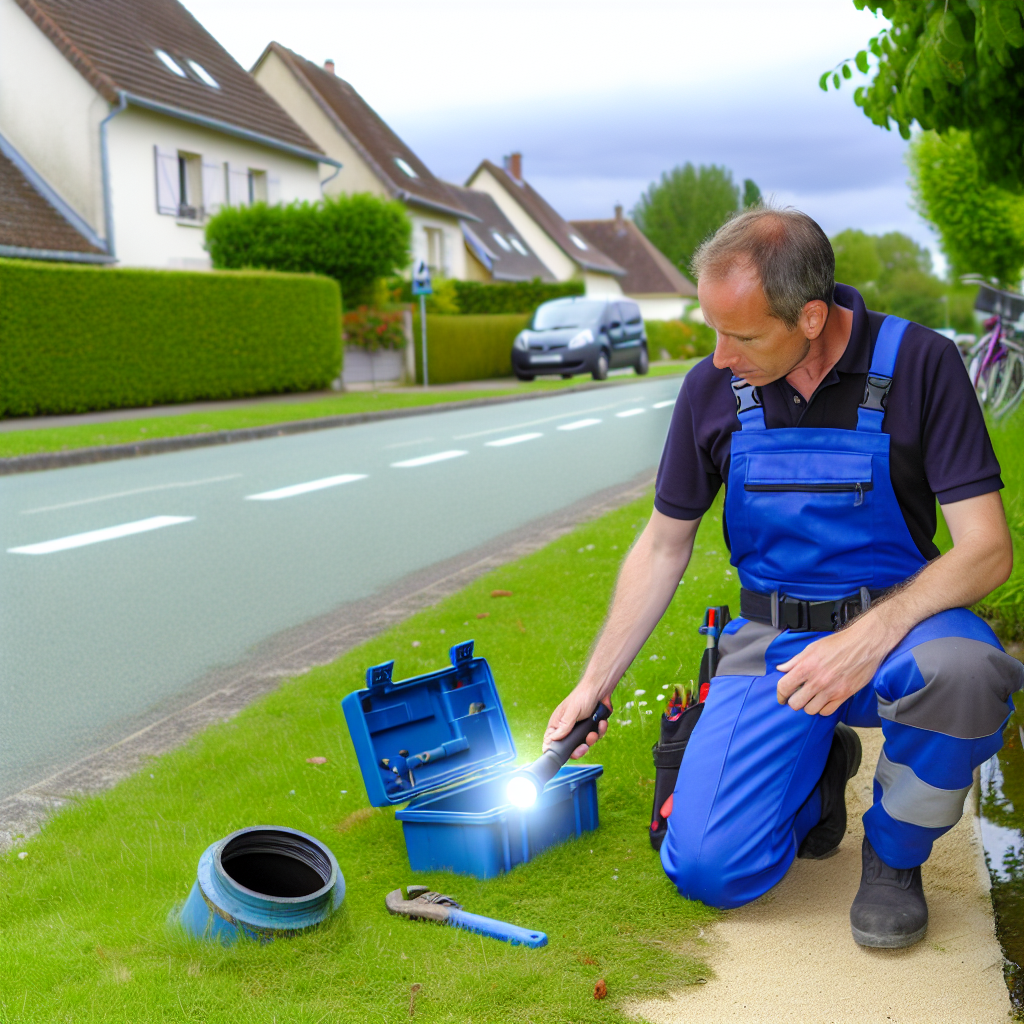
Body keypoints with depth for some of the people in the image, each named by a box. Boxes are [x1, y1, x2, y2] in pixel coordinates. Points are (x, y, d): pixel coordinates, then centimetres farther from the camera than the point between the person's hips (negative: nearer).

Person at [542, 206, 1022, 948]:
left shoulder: (918, 364, -13)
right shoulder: (712, 388, -3)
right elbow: (662, 548, 7)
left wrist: (869, 638, -33)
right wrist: (594, 687, 6)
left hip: (895, 617, -2)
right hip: (771, 639, 2)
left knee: (960, 671, -39)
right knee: (709, 869, -14)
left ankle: (894, 855, -6)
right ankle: (819, 767, 20)